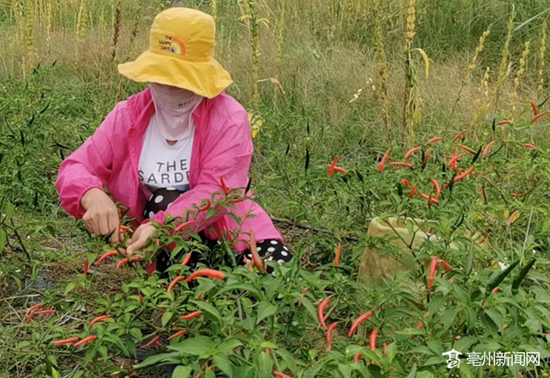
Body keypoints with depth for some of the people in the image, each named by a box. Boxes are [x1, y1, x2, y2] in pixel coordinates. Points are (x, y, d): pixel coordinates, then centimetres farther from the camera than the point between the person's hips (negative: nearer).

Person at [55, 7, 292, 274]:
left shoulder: (229, 118, -15)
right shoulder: (129, 114, -5)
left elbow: (215, 192, -23)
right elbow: (74, 168, -7)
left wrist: (160, 227, -40)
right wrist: (92, 195, -34)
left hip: (230, 235, -2)